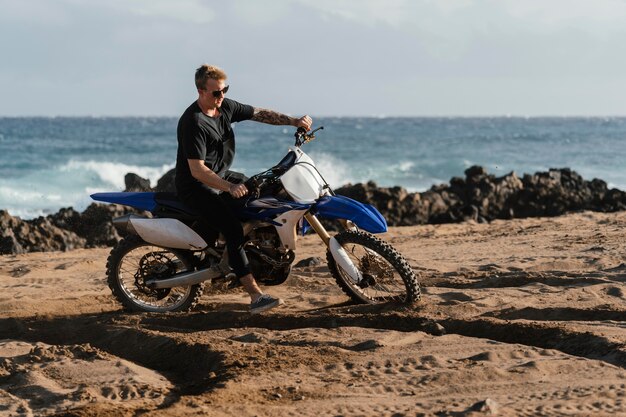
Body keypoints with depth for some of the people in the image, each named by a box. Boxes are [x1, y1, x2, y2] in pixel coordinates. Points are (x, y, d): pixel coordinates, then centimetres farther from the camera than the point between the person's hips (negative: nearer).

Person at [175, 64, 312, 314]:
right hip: (197, 186, -9)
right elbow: (197, 170, -29)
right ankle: (255, 296, -29)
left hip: (221, 176, 10)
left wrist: (294, 121, -7)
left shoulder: (225, 107, 1)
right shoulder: (192, 123, -24)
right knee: (233, 228, -25)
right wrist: (229, 187, -39)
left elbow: (259, 114, 7)